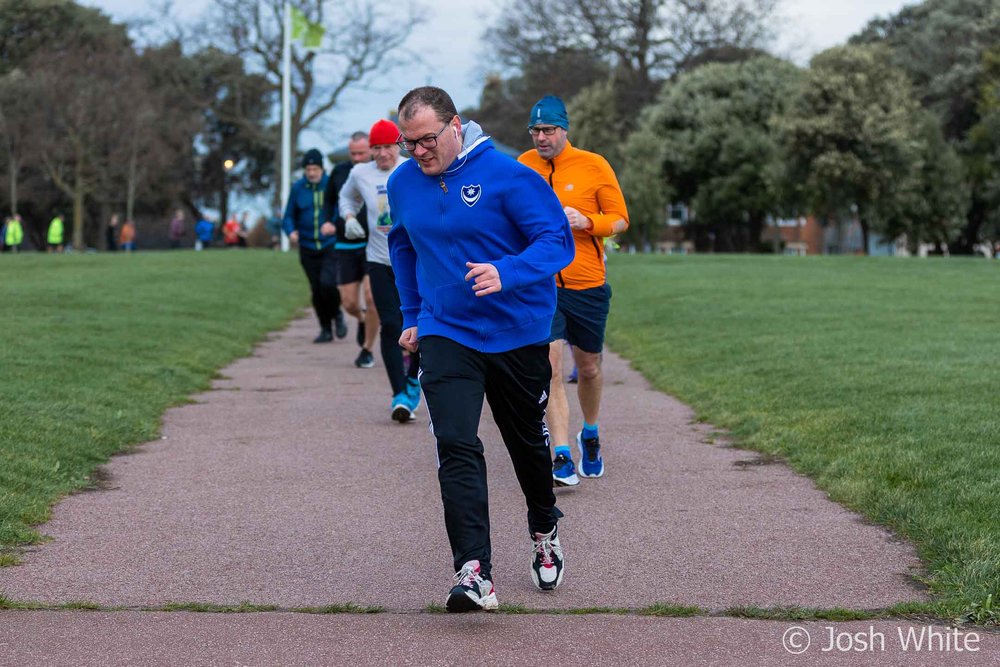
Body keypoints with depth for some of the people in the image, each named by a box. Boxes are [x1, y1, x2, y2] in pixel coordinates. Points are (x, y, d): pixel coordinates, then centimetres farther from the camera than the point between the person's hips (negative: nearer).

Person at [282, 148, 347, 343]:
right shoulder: (298, 188, 4)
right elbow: (288, 216, 10)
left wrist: (335, 226, -24)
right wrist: (291, 231, -11)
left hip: (330, 246, -3)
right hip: (308, 249, 3)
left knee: (327, 283, -20)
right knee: (316, 290, 5)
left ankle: (337, 315, 8)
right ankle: (326, 329, 20)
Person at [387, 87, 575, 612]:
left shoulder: (508, 175, -16)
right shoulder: (402, 183, 1)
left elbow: (557, 240, -17)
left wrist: (507, 272, -34)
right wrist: (412, 315, 19)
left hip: (519, 332, -2)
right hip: (445, 332, 2)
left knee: (528, 441, 16)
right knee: (455, 446, -17)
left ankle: (544, 532, 45)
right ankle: (474, 575, -24)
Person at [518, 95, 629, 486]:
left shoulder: (594, 166, -4)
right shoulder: (523, 166, 4)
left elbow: (620, 219, -2)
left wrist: (586, 222, -19)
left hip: (588, 284, 0)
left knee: (588, 368, 13)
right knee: (550, 367, -14)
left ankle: (590, 435, 40)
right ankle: (562, 457, -14)